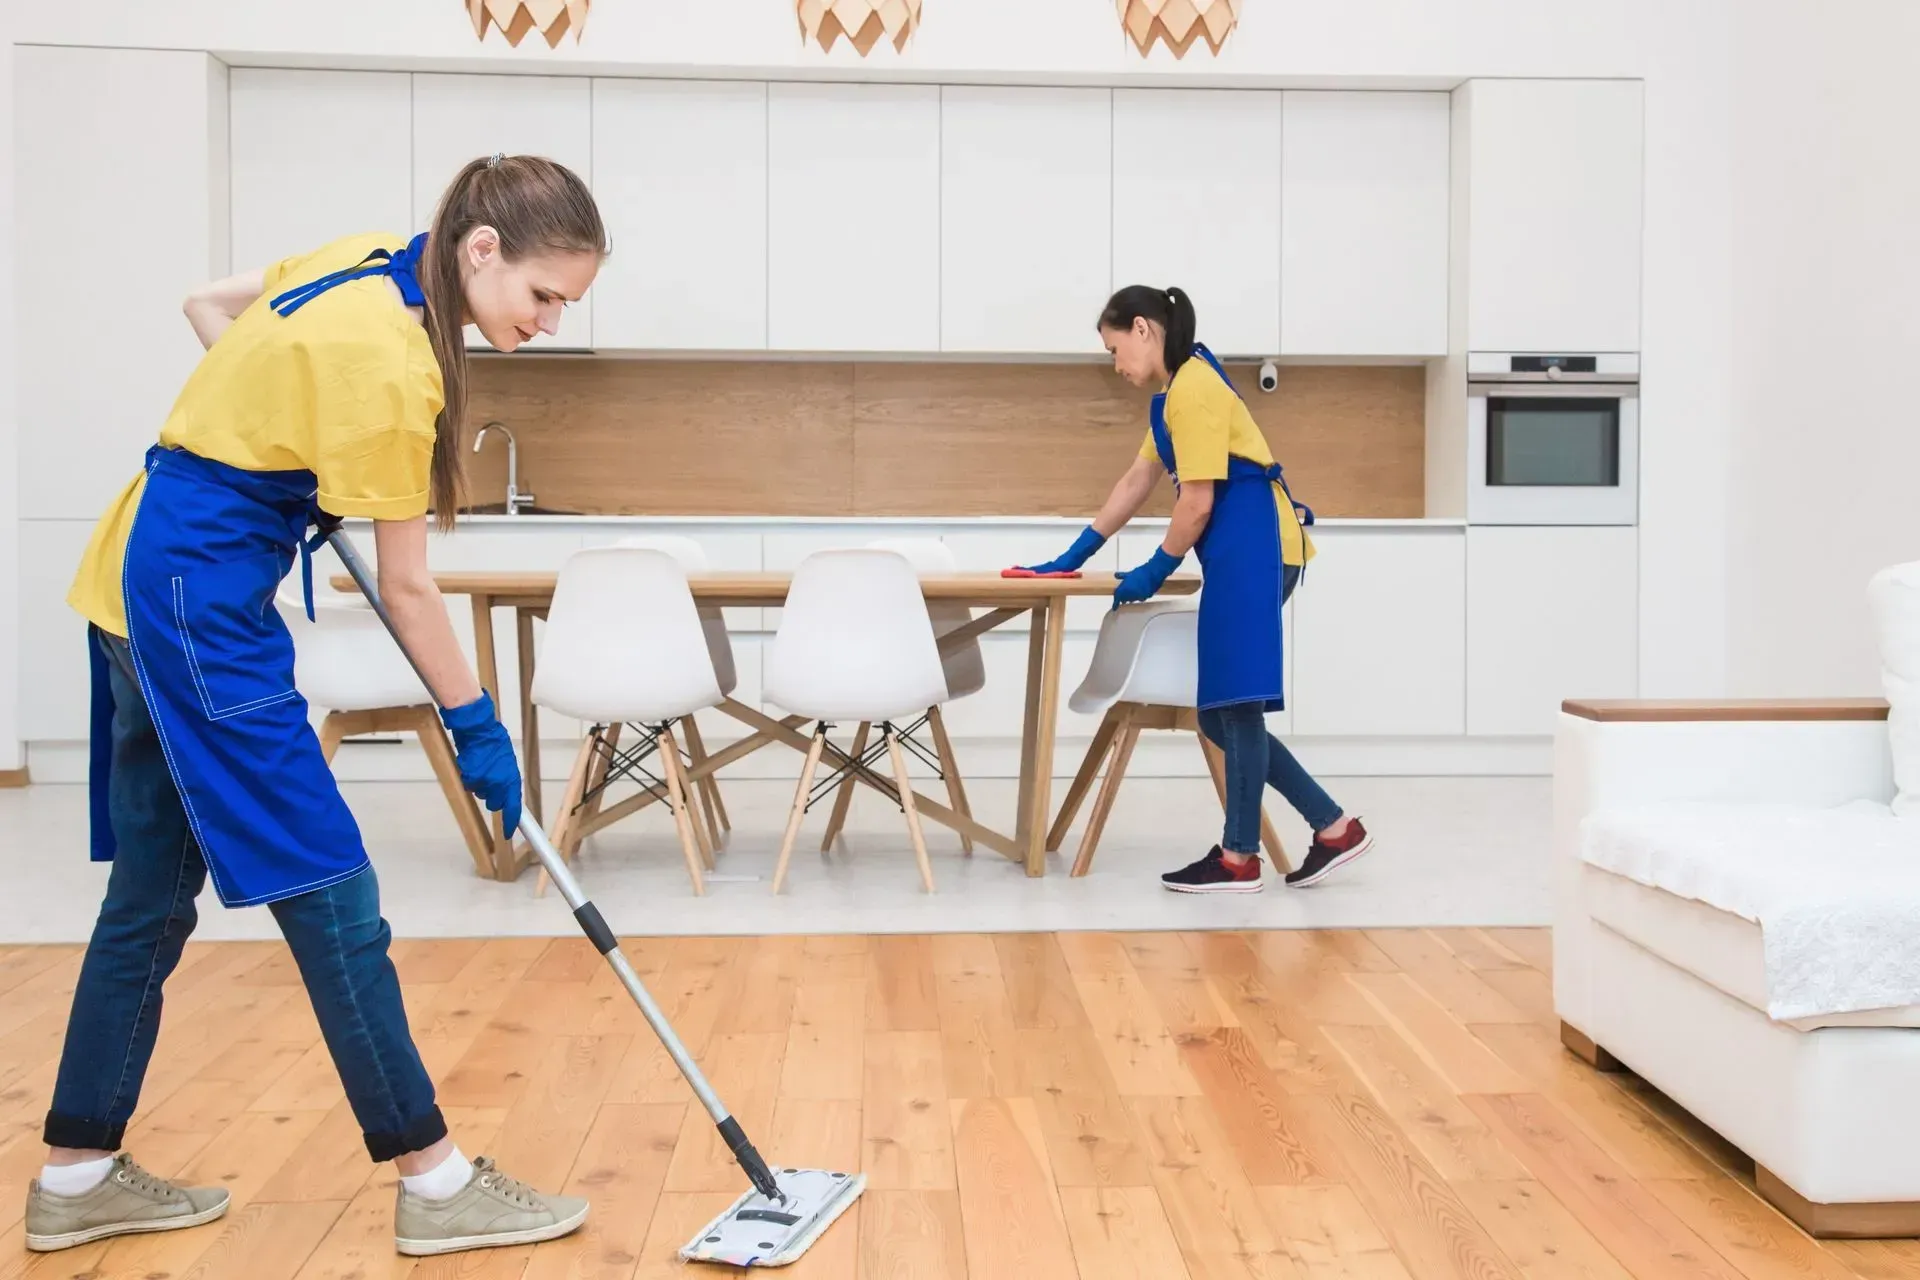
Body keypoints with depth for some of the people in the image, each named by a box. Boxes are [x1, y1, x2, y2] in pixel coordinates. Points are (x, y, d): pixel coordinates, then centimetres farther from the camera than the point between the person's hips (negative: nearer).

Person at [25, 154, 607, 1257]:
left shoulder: (376, 259, 3)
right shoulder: (387, 363, -22)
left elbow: (211, 305, 18)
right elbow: (408, 589, -15)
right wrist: (478, 728, -5)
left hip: (145, 576, 10)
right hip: (203, 596, -10)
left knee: (153, 895, 14)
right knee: (330, 894, -5)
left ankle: (78, 1177, 26)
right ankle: (435, 1183, 5)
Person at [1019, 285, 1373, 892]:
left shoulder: (1193, 389, -11)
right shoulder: (1177, 391, 21)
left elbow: (1197, 503, -14)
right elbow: (1135, 483, 24)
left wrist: (1155, 570, -3)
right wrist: (1073, 557, 23)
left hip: (1253, 548, -10)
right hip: (1240, 555, 10)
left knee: (1235, 704, -5)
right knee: (1220, 711, 8)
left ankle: (1239, 857, 3)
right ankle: (1334, 827, 12)